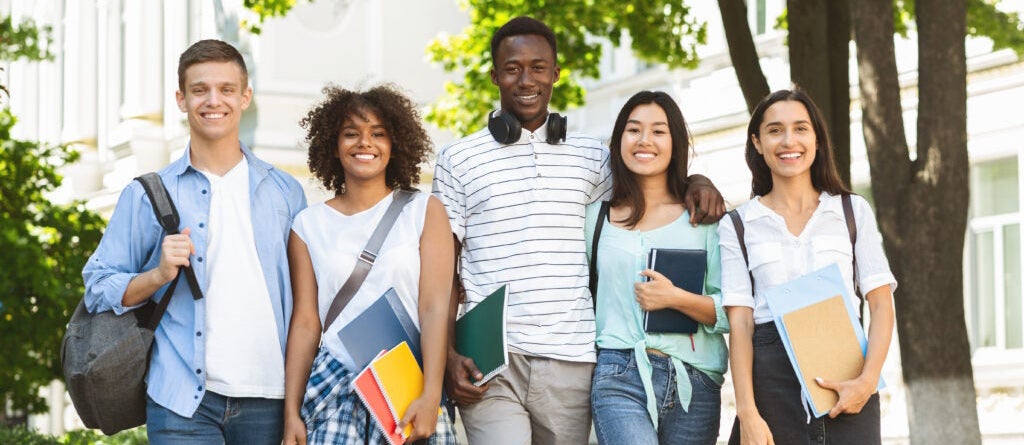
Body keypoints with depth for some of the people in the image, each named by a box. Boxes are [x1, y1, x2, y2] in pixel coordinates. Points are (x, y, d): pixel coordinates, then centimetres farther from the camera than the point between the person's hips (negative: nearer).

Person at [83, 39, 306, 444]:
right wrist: (159, 275, -13)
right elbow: (99, 290, 5)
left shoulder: (285, 192, 12)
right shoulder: (148, 194, 6)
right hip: (183, 402, -2)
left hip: (266, 399, 2)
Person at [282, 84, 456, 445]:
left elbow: (435, 309, -2)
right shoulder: (310, 224, 10)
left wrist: (430, 397, -13)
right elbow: (305, 322, 8)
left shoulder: (424, 211, 5)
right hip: (335, 387, 1)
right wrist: (291, 413, 3)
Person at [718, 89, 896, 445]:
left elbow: (881, 304, 5)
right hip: (770, 378, 0)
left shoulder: (854, 211, 11)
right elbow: (739, 322, 2)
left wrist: (867, 380, -11)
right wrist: (747, 413, -10)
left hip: (844, 377, 0)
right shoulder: (736, 226, 9)